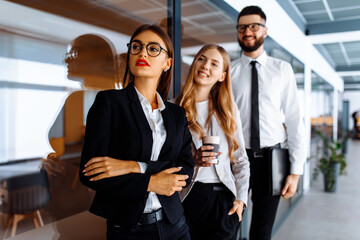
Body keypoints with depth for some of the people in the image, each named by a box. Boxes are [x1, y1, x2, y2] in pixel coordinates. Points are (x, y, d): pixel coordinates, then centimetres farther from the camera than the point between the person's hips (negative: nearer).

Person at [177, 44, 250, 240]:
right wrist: (192, 160, -19)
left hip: (223, 197, 2)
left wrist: (241, 198, 3)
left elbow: (240, 160, 10)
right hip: (187, 196, -2)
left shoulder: (228, 111, 6)